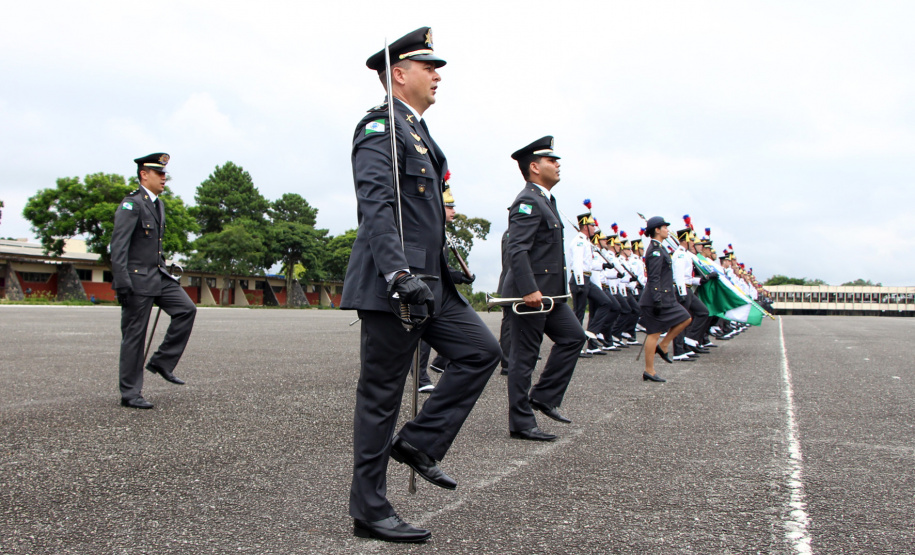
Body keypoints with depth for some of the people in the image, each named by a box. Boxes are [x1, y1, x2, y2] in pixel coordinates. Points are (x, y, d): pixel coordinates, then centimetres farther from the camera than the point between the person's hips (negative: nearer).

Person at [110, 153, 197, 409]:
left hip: (159, 275, 8)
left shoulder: (158, 205, 15)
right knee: (134, 335, -2)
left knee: (186, 309, -5)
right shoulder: (131, 204, -11)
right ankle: (130, 394, 7)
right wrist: (121, 283, -24)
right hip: (137, 278, -8)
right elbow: (118, 245, -18)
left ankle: (162, 362, 7)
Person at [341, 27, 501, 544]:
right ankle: (370, 510, 11)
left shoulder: (419, 130, 20)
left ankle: (419, 443, 12)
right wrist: (398, 275, -33)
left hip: (430, 282, 9)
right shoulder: (381, 127, -10)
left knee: (482, 350, 4)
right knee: (381, 395, -1)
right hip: (391, 285, -9)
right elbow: (375, 206, -23)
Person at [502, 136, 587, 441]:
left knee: (573, 336, 11)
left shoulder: (544, 200, 18)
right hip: (530, 292, -10)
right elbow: (517, 250, -24)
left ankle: (543, 396, 17)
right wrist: (529, 290, -30)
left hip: (548, 292, 10)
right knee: (524, 356, -2)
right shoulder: (527, 202, -15)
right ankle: (521, 424, 6)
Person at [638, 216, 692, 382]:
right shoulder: (655, 250, -15)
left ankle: (663, 346, 16)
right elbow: (654, 278, -21)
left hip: (666, 298, 10)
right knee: (654, 333, -5)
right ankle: (649, 371, 0)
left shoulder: (659, 248, 16)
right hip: (658, 298, -10)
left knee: (685, 319, 12)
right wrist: (657, 301, -24)